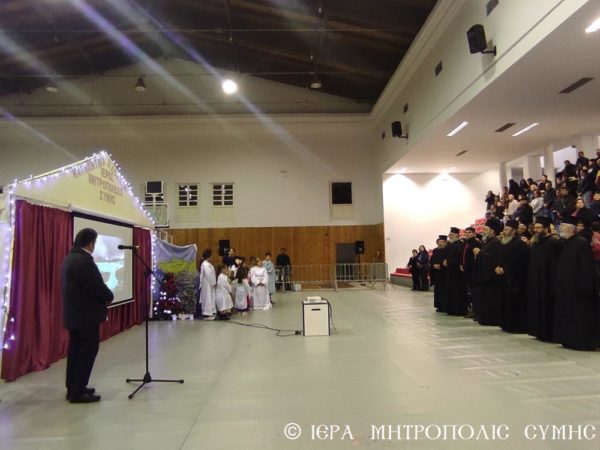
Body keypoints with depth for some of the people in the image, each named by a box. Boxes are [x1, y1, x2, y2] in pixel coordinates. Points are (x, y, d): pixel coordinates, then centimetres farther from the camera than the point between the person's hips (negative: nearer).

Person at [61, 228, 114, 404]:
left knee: (76, 351, 16)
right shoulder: (84, 261, -22)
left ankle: (73, 388, 24)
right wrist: (109, 297, -3)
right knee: (88, 351, -1)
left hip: (74, 314, 10)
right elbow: (97, 286, -22)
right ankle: (77, 393, 5)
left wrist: (103, 297, 9)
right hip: (86, 315, -10)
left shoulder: (70, 258, 11)